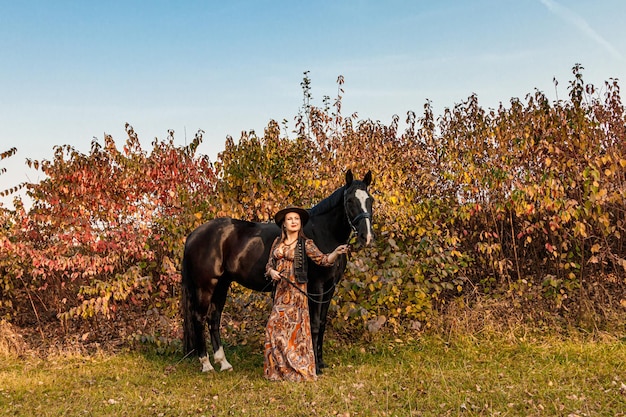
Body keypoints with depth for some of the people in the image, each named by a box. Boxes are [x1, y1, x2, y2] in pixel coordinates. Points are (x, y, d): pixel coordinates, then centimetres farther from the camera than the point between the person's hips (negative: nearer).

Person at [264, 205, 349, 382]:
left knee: (295, 328, -3)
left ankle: (300, 372, 9)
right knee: (276, 327, 6)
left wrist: (336, 252, -30)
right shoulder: (277, 242, 9)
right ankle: (279, 371, 20)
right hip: (280, 290, 5)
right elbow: (269, 265, 14)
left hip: (296, 290, -5)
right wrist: (272, 272, -8)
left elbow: (323, 259, -12)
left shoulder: (305, 244, -4)